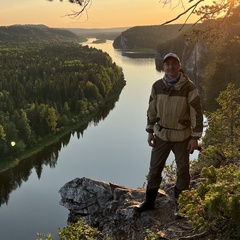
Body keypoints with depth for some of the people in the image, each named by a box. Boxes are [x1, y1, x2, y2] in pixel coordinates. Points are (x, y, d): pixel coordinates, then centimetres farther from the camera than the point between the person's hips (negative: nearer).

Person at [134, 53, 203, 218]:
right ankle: (149, 201, 28)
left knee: (183, 172, 9)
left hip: (182, 136, -3)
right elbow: (152, 110, 6)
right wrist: (150, 131, 5)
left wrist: (195, 137, -11)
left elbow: (197, 113, -11)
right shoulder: (157, 86, -4)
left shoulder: (189, 87, -15)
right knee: (155, 168, 12)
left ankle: (180, 206, 25)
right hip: (161, 134, 3)